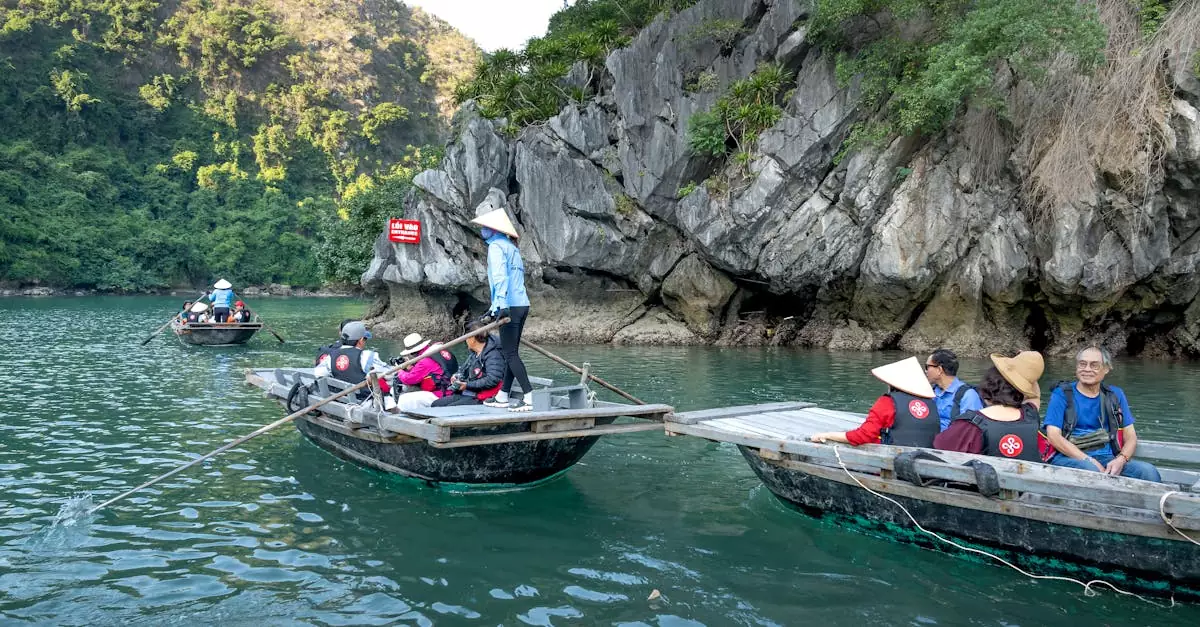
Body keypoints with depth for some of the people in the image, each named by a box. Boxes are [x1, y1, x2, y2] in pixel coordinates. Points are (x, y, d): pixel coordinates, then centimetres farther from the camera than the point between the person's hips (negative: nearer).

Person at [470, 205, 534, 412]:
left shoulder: (496, 246, -6)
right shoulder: (512, 247, 23)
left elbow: (501, 276, -19)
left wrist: (501, 305, -28)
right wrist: (495, 307, 31)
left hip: (510, 307, -9)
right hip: (522, 304, 9)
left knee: (510, 354, -9)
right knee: (510, 352, 13)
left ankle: (528, 398, -13)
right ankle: (503, 396, 20)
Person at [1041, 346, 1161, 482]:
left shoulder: (1115, 395, 15)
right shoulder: (1062, 394, 2)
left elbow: (1130, 436, 11)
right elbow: (1053, 436, -8)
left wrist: (1120, 460, -11)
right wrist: (1089, 460, -18)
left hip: (1105, 458, 4)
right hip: (1068, 457, -4)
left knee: (1149, 471, -22)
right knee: (1089, 469, -38)